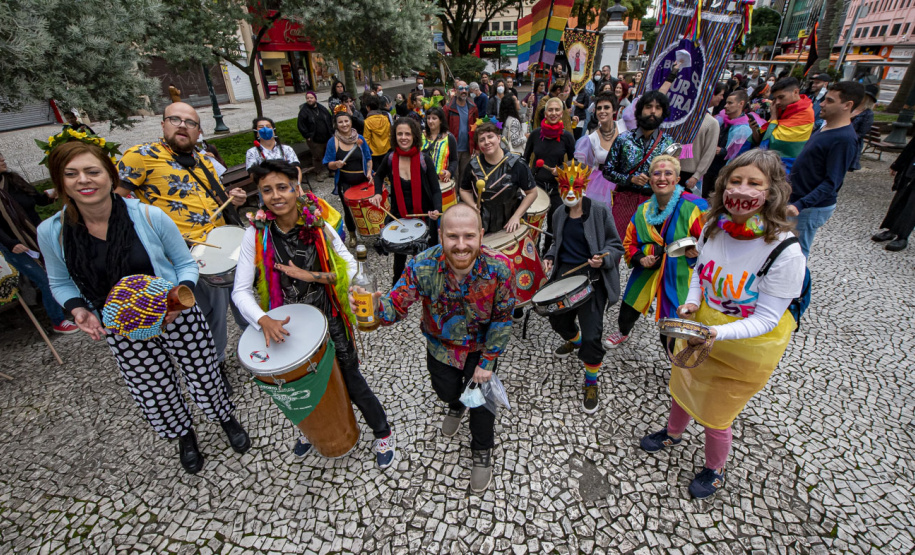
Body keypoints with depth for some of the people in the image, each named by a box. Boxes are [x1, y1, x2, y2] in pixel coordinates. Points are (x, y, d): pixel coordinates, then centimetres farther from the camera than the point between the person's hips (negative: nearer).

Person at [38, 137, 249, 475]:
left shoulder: (149, 217, -18)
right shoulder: (51, 232, -10)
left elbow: (185, 263, -6)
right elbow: (60, 283, 7)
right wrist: (78, 309, -13)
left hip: (177, 317, -2)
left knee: (204, 375, 12)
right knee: (155, 393, 18)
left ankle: (226, 418, 46)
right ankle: (185, 436, 50)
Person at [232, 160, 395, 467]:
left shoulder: (318, 226, -12)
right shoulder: (256, 235, -10)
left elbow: (351, 267, -10)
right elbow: (240, 291, -11)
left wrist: (309, 275, -23)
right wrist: (265, 321, -28)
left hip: (329, 322, -2)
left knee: (351, 382, 8)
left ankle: (383, 433, 34)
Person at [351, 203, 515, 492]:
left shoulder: (500, 268, -32)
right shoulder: (423, 266, -31)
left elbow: (502, 320, -19)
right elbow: (397, 304, -29)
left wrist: (487, 362, -13)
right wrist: (376, 306, -53)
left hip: (481, 346, -1)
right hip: (440, 345, 2)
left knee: (480, 398, 8)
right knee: (445, 390, 23)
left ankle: (482, 452, 41)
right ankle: (457, 406, 63)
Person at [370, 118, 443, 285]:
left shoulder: (425, 160, -12)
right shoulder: (389, 159, -6)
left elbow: (435, 190, -11)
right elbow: (379, 176, 16)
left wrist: (437, 209, -29)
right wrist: (378, 193, -3)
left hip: (424, 217, -2)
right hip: (399, 217, 2)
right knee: (399, 256, 19)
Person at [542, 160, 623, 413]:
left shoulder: (600, 211, -6)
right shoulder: (559, 215, 9)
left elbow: (616, 246, -3)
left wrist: (603, 259, -23)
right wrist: (550, 257, 5)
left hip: (592, 277, -5)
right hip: (564, 273, 6)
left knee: (591, 336, -11)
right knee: (558, 320, 17)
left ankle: (591, 384, 12)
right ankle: (574, 340, 55)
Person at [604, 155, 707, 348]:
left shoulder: (693, 207, -11)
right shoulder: (642, 211, 4)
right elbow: (629, 243, 11)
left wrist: (698, 252, -26)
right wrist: (639, 258, -7)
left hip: (678, 278, -4)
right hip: (646, 274, 4)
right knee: (628, 313, 19)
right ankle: (623, 332, 53)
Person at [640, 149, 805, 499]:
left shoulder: (785, 253, -28)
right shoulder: (715, 228, -13)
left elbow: (766, 319, -23)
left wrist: (717, 333, -39)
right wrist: (692, 302, -13)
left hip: (747, 348, -4)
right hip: (700, 331, 5)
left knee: (714, 416, 14)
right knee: (681, 386, 26)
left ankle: (714, 470, 47)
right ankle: (673, 434, 59)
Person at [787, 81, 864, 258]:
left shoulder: (845, 139, -20)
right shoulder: (825, 127, 10)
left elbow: (832, 182, -24)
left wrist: (800, 205, -36)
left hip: (812, 208, -9)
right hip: (797, 198, 9)